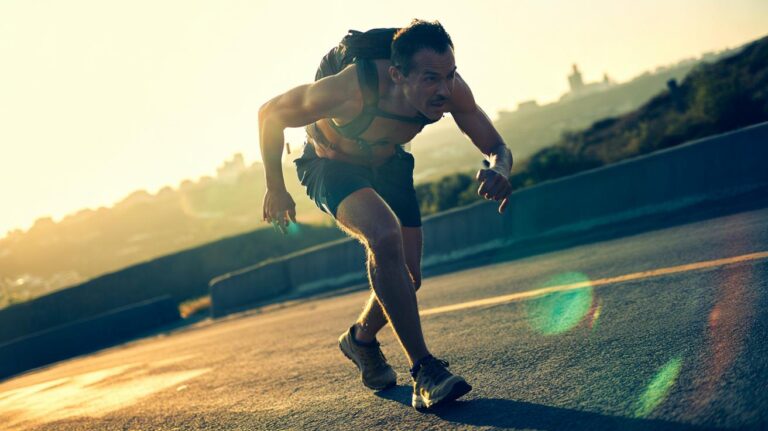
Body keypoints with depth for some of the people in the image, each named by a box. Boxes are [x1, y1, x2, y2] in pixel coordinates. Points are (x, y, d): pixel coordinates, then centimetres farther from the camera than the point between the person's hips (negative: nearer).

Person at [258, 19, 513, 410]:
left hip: (387, 163, 5)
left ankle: (361, 338, 35)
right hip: (330, 163, -5)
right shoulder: (352, 87, -40)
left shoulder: (451, 89, -28)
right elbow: (270, 114, -24)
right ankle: (424, 371, -25)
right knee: (385, 236, -33)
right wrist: (275, 188, -17)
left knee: (407, 278, 2)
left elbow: (497, 148, -17)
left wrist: (499, 170, -41)